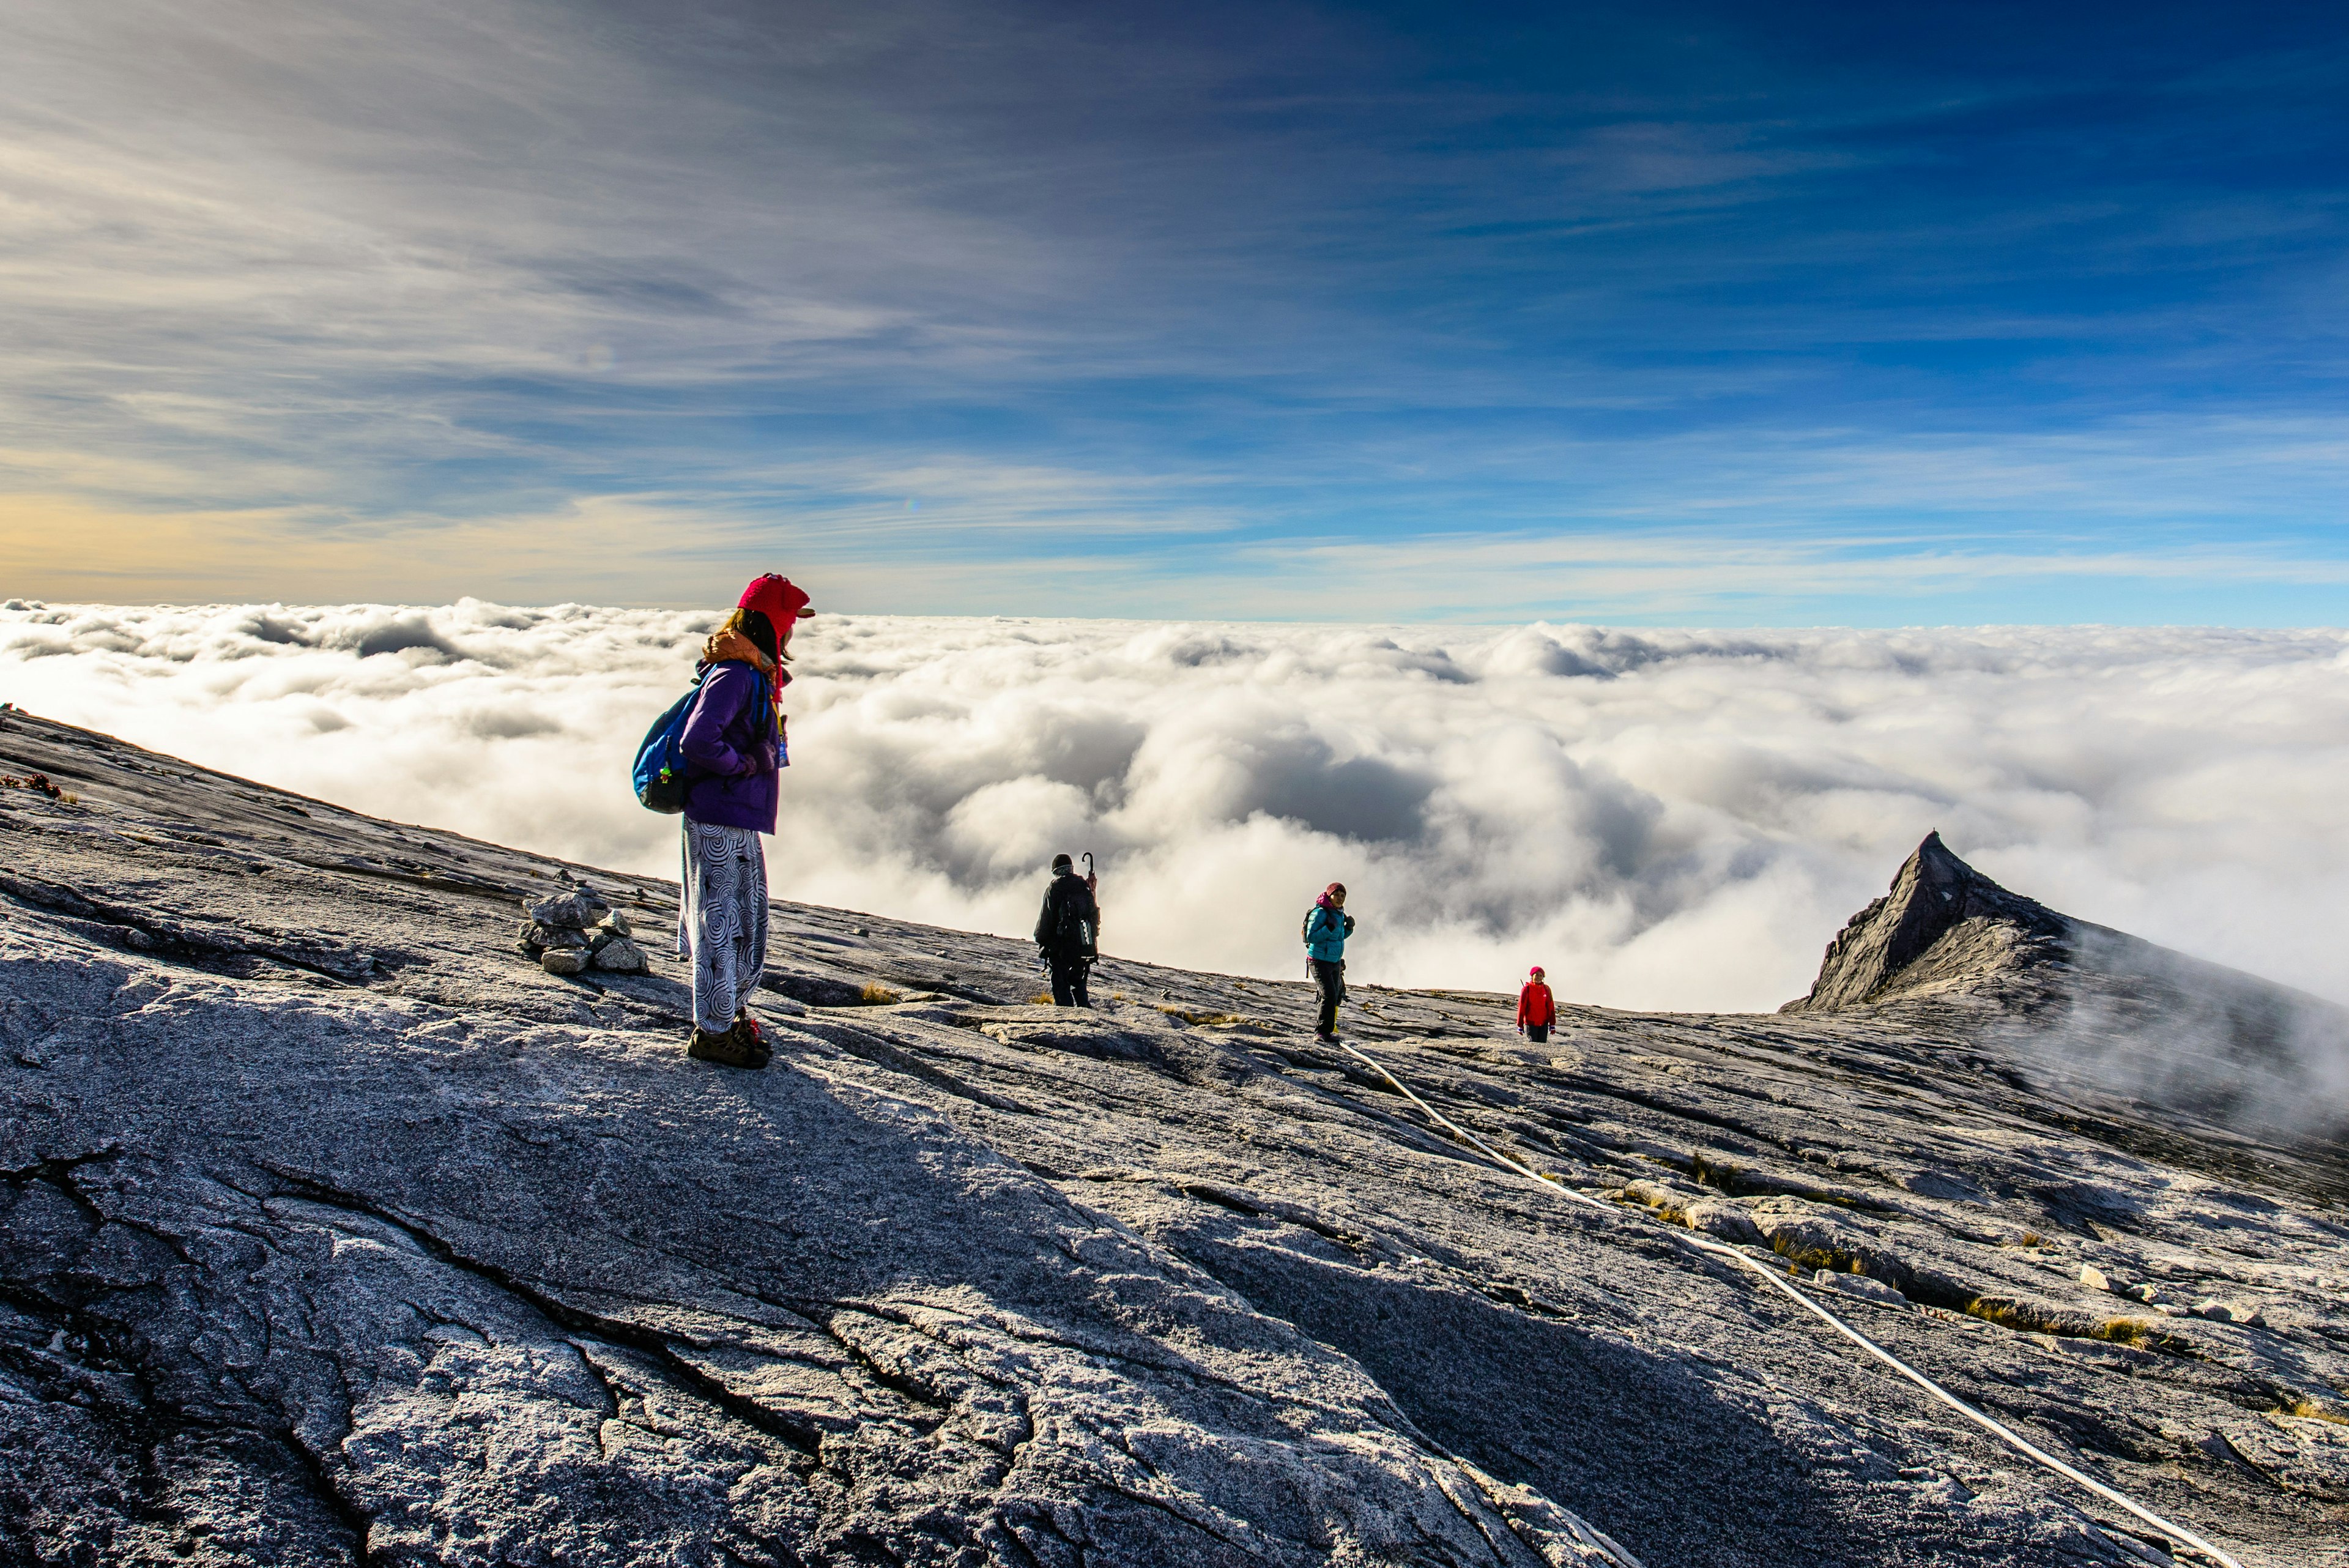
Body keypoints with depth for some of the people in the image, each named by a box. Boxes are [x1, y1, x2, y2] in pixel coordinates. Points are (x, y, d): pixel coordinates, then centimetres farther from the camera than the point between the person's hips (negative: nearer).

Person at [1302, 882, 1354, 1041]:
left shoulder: (1340, 914, 10)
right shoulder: (1320, 913, -15)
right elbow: (1311, 937, -19)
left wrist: (1349, 928, 2)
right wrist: (1330, 928, -29)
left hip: (1336, 962, 9)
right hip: (1320, 961, -8)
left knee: (1335, 997, 11)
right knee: (1329, 995, -18)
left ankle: (1329, 1030, 23)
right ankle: (1322, 1032, -8)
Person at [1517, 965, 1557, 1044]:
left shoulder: (1546, 989, 3)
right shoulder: (1527, 989, -7)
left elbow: (1551, 1007, 6)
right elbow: (1521, 1008, -3)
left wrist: (1552, 1025, 4)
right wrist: (1520, 1026, -2)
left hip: (1544, 1024, 3)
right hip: (1531, 1024, -3)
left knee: (1543, 1045, 4)